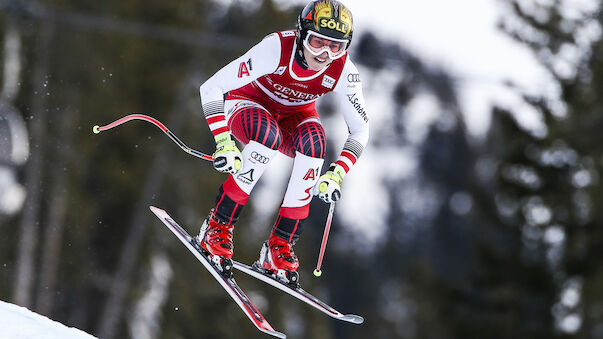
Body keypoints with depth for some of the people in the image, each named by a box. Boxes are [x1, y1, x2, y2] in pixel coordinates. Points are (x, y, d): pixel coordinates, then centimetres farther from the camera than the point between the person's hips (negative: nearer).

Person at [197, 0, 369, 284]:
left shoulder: (343, 72, -23)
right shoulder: (277, 49, -33)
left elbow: (360, 129, -10)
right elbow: (211, 87, -29)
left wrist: (337, 173, -25)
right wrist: (223, 141, -39)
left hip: (295, 116, 3)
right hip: (249, 104, -3)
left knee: (314, 141, -33)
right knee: (269, 136, -38)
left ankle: (280, 245, -24)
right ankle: (218, 226, -24)